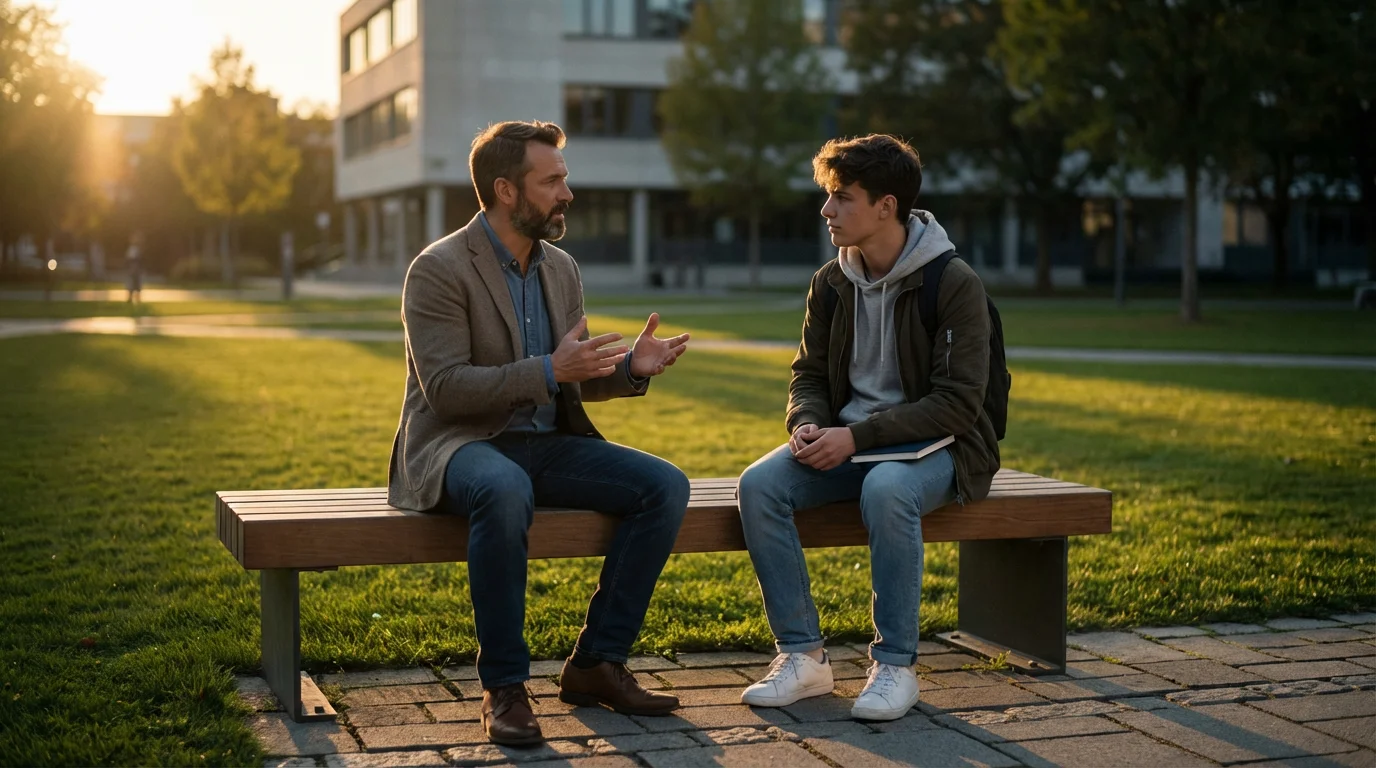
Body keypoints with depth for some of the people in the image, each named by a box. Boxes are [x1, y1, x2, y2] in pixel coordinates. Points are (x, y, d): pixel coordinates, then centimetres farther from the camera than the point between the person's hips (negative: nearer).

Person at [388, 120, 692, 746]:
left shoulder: (561, 269, 12)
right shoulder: (438, 270, -10)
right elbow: (445, 388, -19)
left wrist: (629, 368, -3)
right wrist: (549, 371, -27)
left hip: (544, 443, 7)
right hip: (459, 444, -7)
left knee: (665, 485, -13)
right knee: (506, 492, -41)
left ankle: (597, 663, -5)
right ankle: (503, 686, -25)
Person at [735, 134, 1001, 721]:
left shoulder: (954, 284, -12)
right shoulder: (831, 283, 6)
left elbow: (957, 402, -17)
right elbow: (809, 375, 14)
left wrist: (858, 435, -24)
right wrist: (807, 425, -11)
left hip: (933, 445, -5)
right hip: (847, 444, 6)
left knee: (886, 488, -39)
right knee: (759, 484, -22)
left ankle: (895, 664, -24)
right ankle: (802, 656, -15)